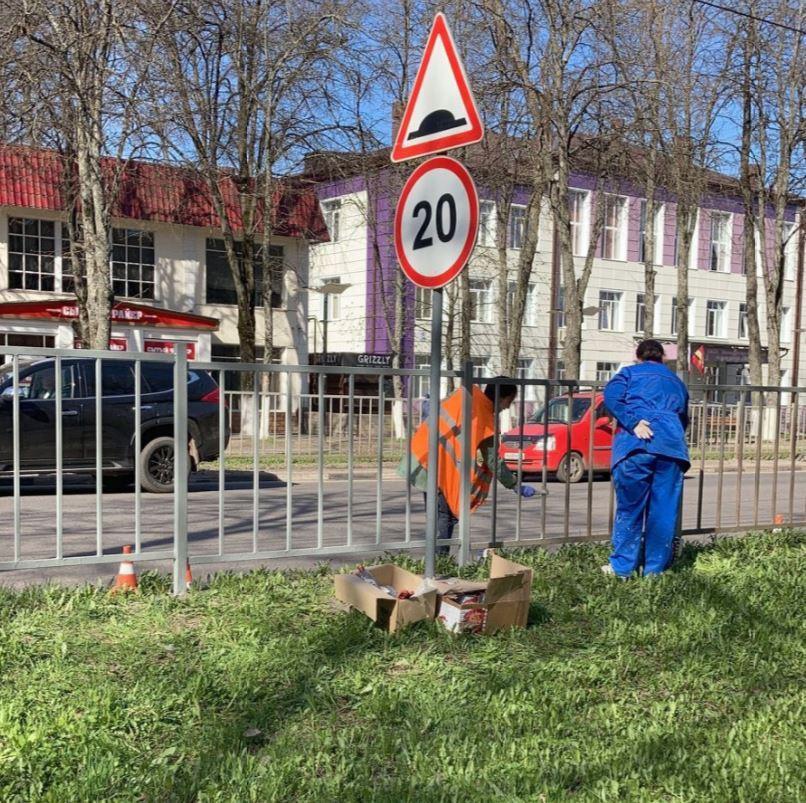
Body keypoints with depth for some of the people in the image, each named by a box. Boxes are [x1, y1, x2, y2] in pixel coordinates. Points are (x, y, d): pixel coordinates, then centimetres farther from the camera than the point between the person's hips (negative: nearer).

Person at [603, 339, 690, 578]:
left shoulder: (630, 373, 17)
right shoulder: (677, 382, 30)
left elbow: (611, 397, -3)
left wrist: (633, 423, -10)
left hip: (637, 445, -3)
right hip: (672, 448, 3)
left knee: (629, 507, 2)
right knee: (664, 510, 6)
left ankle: (622, 566, 5)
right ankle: (655, 568, 10)